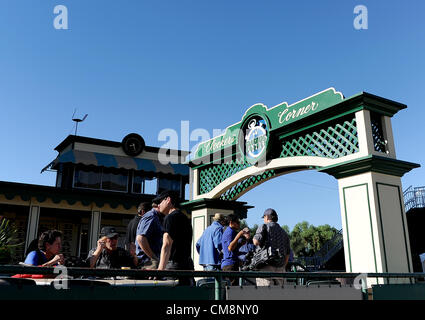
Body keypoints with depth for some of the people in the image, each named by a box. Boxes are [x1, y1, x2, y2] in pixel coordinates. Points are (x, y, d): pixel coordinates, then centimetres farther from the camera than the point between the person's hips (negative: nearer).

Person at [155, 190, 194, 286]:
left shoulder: (171, 218, -8)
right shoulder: (185, 218, 21)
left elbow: (166, 246, -19)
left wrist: (160, 269, -25)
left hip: (175, 265, -9)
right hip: (188, 265, 9)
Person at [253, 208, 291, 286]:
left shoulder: (264, 227, 1)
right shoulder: (284, 232, 21)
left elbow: (256, 242, -14)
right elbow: (287, 254, 21)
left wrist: (254, 238, 8)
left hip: (266, 266, -6)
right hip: (280, 267, 6)